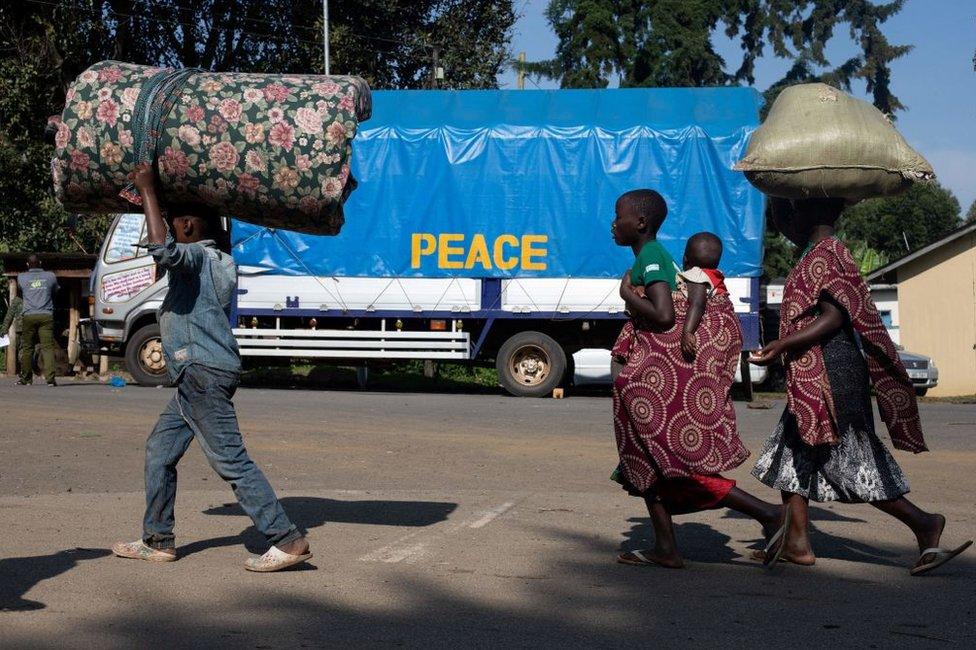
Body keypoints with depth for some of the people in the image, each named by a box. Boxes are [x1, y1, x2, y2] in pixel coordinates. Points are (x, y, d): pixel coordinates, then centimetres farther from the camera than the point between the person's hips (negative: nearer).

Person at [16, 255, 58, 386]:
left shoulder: (22, 277, 5)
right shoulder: (50, 276, 6)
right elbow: (55, 292, 22)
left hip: (29, 316, 0)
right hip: (46, 315, 0)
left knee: (27, 347, 10)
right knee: (47, 347, -6)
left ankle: (26, 378, 16)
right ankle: (50, 377, -16)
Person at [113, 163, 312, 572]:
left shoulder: (196, 256, -10)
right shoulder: (219, 260, 18)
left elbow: (163, 249, -35)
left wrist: (148, 191, -23)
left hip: (204, 374, -10)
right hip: (196, 378, 10)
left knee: (231, 461, -11)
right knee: (160, 450, 16)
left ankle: (287, 541, -12)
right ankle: (157, 542, 20)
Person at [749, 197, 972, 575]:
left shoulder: (823, 255, -13)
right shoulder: (820, 254, 17)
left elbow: (834, 317, -21)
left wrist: (781, 346, -22)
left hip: (828, 372, -10)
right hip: (812, 376, 10)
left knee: (848, 461, -7)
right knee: (793, 456, 11)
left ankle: (923, 524, -4)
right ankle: (796, 542, 12)